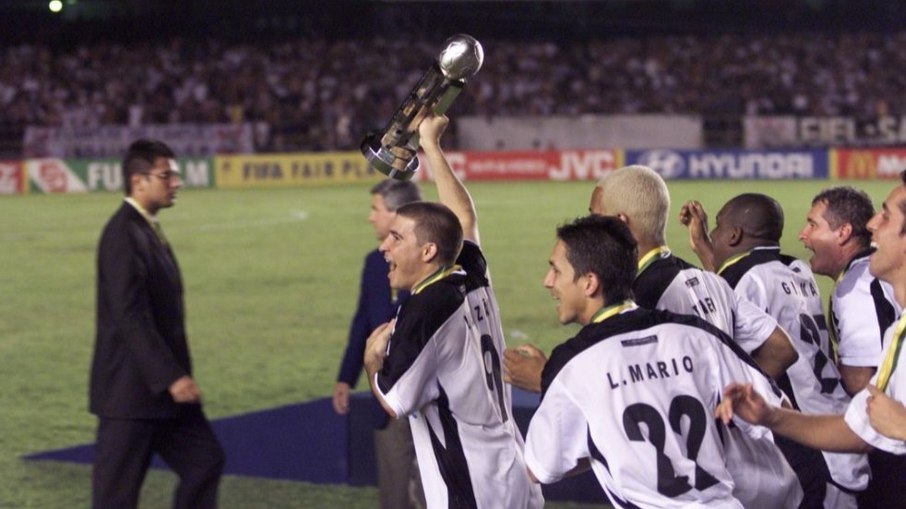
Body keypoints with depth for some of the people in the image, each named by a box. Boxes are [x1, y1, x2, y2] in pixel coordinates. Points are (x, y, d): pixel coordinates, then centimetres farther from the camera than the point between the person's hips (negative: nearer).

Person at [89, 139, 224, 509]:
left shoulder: (148, 229, 13)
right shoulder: (124, 235, -17)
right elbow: (131, 318, -24)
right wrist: (171, 377, -27)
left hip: (161, 389, 10)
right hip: (130, 390, -10)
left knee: (204, 460, 9)